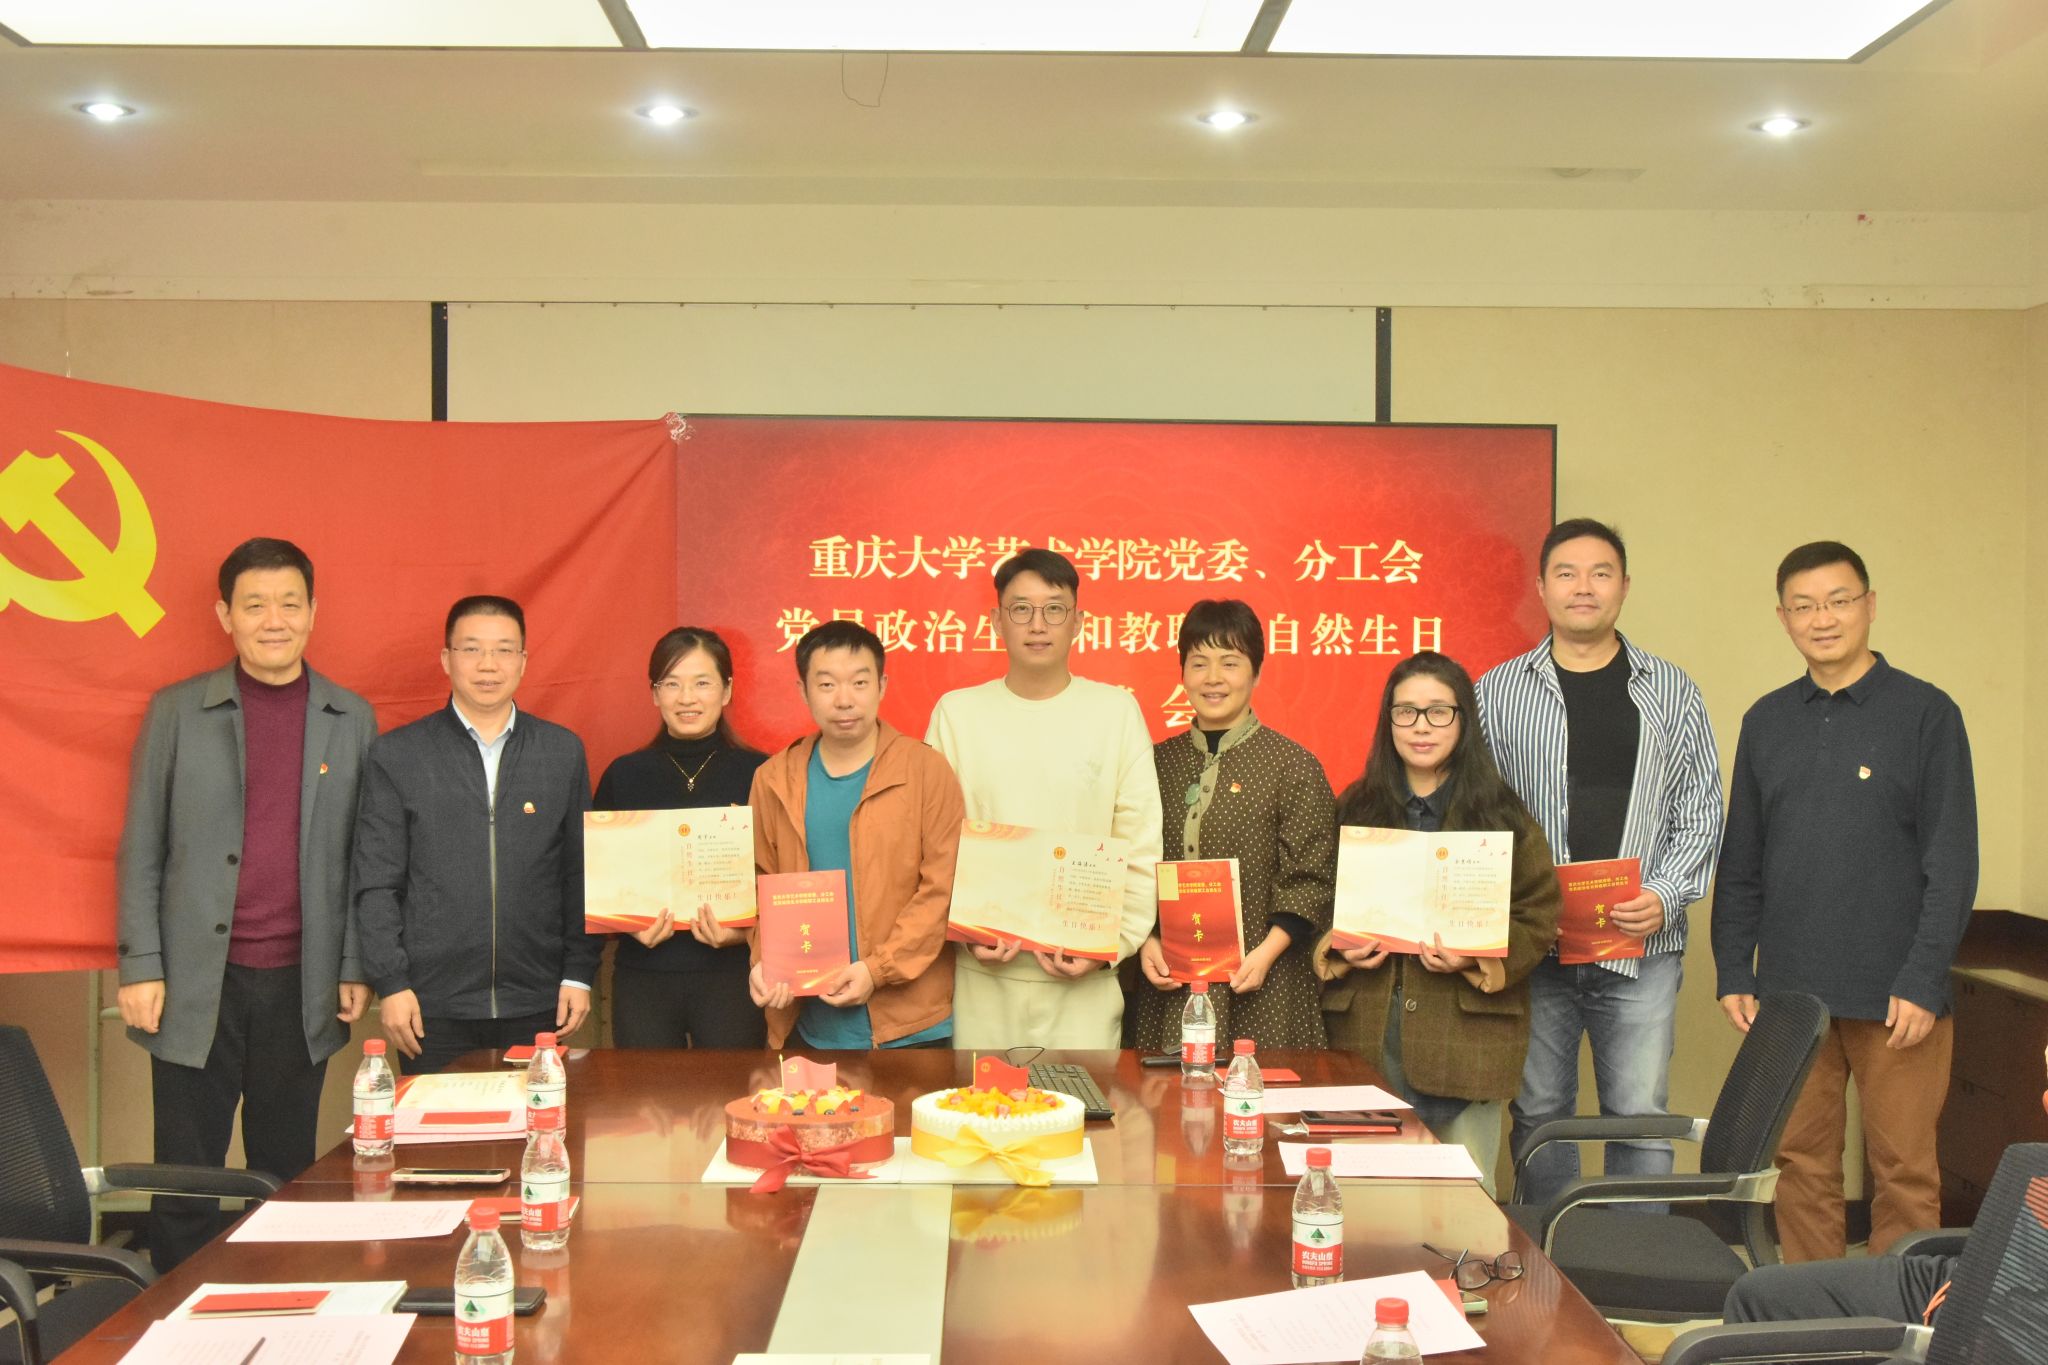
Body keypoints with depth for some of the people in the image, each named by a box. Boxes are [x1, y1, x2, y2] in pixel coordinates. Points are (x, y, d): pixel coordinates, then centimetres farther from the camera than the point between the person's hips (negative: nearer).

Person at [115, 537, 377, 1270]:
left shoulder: (351, 720, 6)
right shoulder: (176, 712, 2)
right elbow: (140, 851, 3)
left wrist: (357, 967, 3)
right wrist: (140, 967, -3)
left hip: (303, 987, 1)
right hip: (198, 985, -1)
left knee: (288, 1177, 10)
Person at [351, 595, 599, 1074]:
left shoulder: (564, 751, 7)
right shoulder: (396, 756, 2)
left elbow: (579, 873, 8)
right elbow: (376, 883, 1)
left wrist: (579, 973, 4)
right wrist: (391, 983, -5)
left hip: (536, 1005, 1)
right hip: (434, 1007, -1)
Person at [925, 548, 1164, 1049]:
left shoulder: (1116, 711, 2)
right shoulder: (956, 712, 4)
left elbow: (1141, 843, 1)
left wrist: (1114, 941, -9)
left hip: (1084, 980, 0)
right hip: (984, 974, 1)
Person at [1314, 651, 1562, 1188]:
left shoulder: (1502, 815, 2)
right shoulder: (1356, 809, 9)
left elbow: (1540, 916, 0)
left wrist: (1476, 957, -16)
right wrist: (1339, 951, -7)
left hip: (1466, 1034, -2)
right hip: (1368, 1035, 2)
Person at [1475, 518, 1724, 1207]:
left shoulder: (1672, 692, 6)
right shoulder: (1497, 692, 5)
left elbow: (1701, 814, 5)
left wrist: (1663, 898, -10)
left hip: (1642, 947, 0)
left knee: (1641, 1116, 3)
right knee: (1539, 1112, 9)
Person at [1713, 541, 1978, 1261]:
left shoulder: (1925, 713, -1)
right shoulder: (1766, 722, 10)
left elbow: (1953, 863, -5)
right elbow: (1740, 863, 12)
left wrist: (1923, 982, -11)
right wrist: (1733, 972, 5)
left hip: (1895, 994, -3)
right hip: (1790, 988, 3)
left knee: (1903, 1171, 3)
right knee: (1801, 1163, 9)